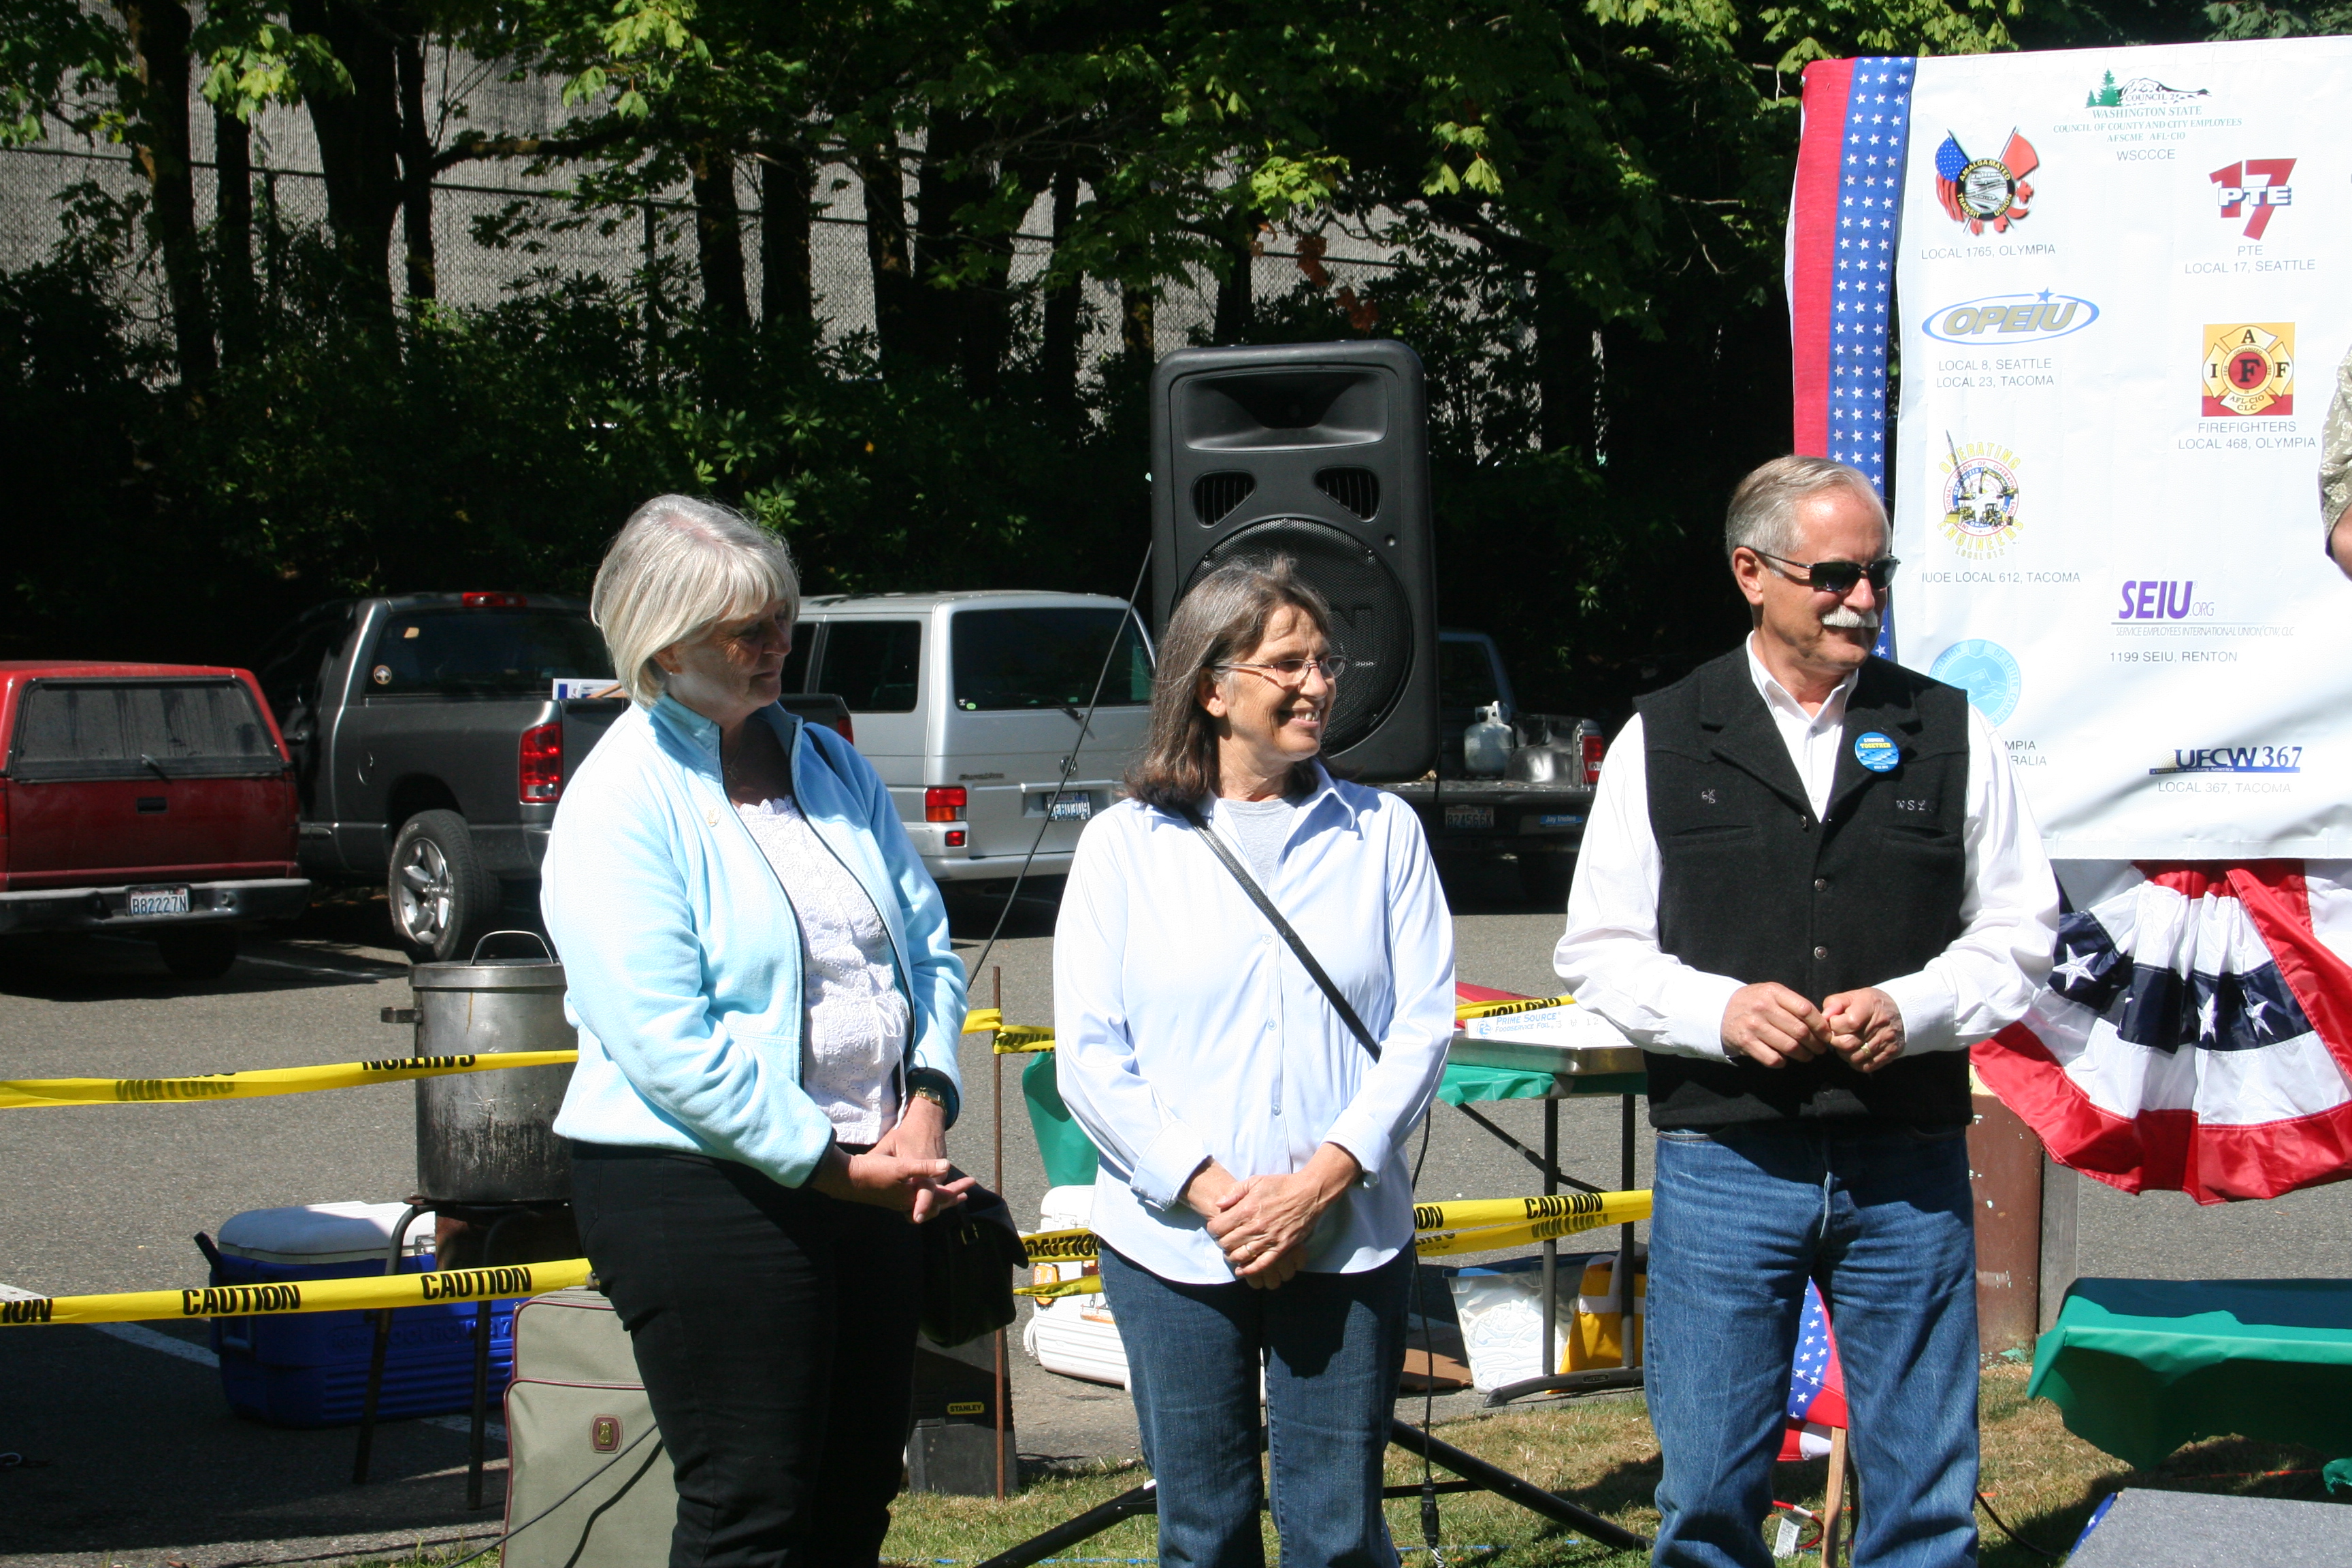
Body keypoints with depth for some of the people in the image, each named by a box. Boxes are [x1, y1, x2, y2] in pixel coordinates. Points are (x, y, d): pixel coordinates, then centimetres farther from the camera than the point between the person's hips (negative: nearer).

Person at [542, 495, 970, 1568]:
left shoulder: (829, 764, 12)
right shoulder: (621, 803, -11)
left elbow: (925, 945, 13)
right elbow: (669, 1045, -18)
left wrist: (928, 1104, -5)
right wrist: (836, 1166, -18)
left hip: (876, 1176, 7)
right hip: (702, 1191, -7)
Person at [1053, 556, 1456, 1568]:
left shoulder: (1382, 832, 6)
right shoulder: (1124, 845, 3)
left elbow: (1423, 1027, 1)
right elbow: (1089, 1056, -1)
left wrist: (1324, 1178, -11)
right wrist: (1208, 1190, -12)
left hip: (1347, 1243, 1)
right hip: (1173, 1246, 0)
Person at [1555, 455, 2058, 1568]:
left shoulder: (1949, 735, 6)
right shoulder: (1661, 743, 5)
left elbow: (2019, 932, 8)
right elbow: (1597, 952, 6)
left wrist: (1909, 1009, -10)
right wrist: (1718, 1010, -13)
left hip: (1909, 1171, 1)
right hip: (1725, 1168, -1)